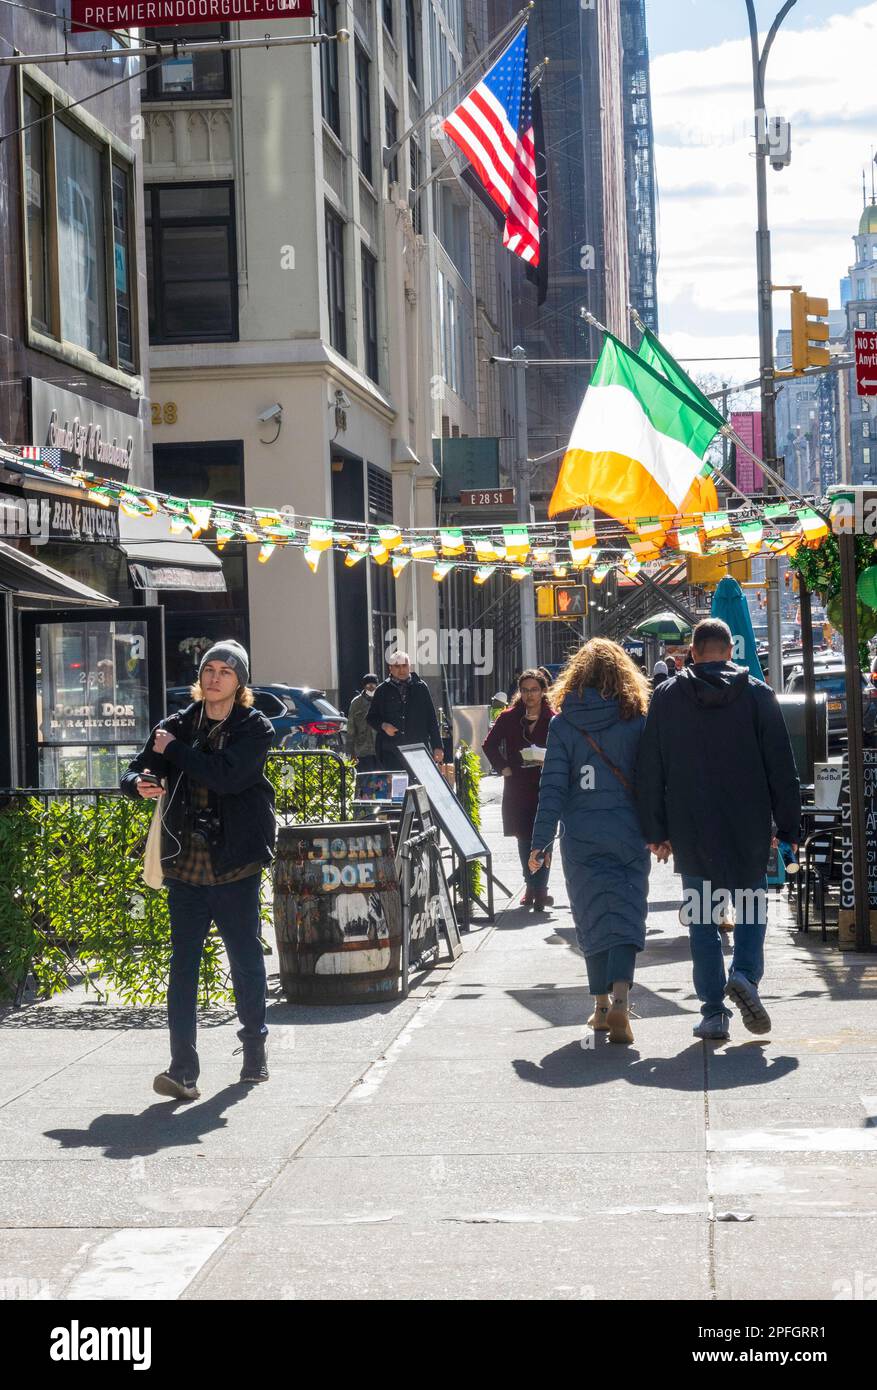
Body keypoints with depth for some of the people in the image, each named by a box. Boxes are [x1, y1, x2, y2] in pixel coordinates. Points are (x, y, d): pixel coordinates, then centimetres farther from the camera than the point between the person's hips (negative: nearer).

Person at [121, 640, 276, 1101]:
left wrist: (173, 750, -10)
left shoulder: (254, 729, -1)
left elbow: (226, 775, -18)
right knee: (183, 967, -4)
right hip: (186, 866, 2)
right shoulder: (177, 725, 9)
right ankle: (183, 1070, -6)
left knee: (247, 960, 9)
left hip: (236, 865, -2)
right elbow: (135, 772, 10)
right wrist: (139, 783, -14)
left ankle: (254, 1053, 28)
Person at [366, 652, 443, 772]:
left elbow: (431, 719, 10)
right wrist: (383, 726, -8)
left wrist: (437, 747, 7)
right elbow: (371, 717, 14)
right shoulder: (383, 690, 8)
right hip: (390, 752, 0)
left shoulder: (421, 687, 9)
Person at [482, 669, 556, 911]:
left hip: (545, 788, -2)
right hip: (517, 787, 2)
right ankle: (532, 886, 19)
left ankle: (539, 888, -4)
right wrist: (503, 768, 2)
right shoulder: (509, 718, 4)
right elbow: (489, 745, 12)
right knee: (524, 838, 7)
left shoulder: (553, 720, -1)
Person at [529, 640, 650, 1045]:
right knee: (626, 916, 0)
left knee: (592, 919, 12)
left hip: (581, 839, 1)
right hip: (628, 836, 0)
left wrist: (542, 840, -1)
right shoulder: (637, 722, -1)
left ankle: (602, 1005, 18)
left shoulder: (563, 725, -2)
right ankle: (620, 998, -19)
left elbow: (553, 787, -4)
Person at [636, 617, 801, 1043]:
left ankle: (713, 1012, 4)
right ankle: (745, 975, -10)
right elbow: (782, 768, -1)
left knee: (702, 919, 7)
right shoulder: (757, 694, 0)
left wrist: (656, 831, 9)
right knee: (751, 907, 15)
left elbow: (649, 772, 4)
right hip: (749, 831, 0)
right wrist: (788, 828, 4)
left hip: (691, 832, 1)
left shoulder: (666, 697, 3)